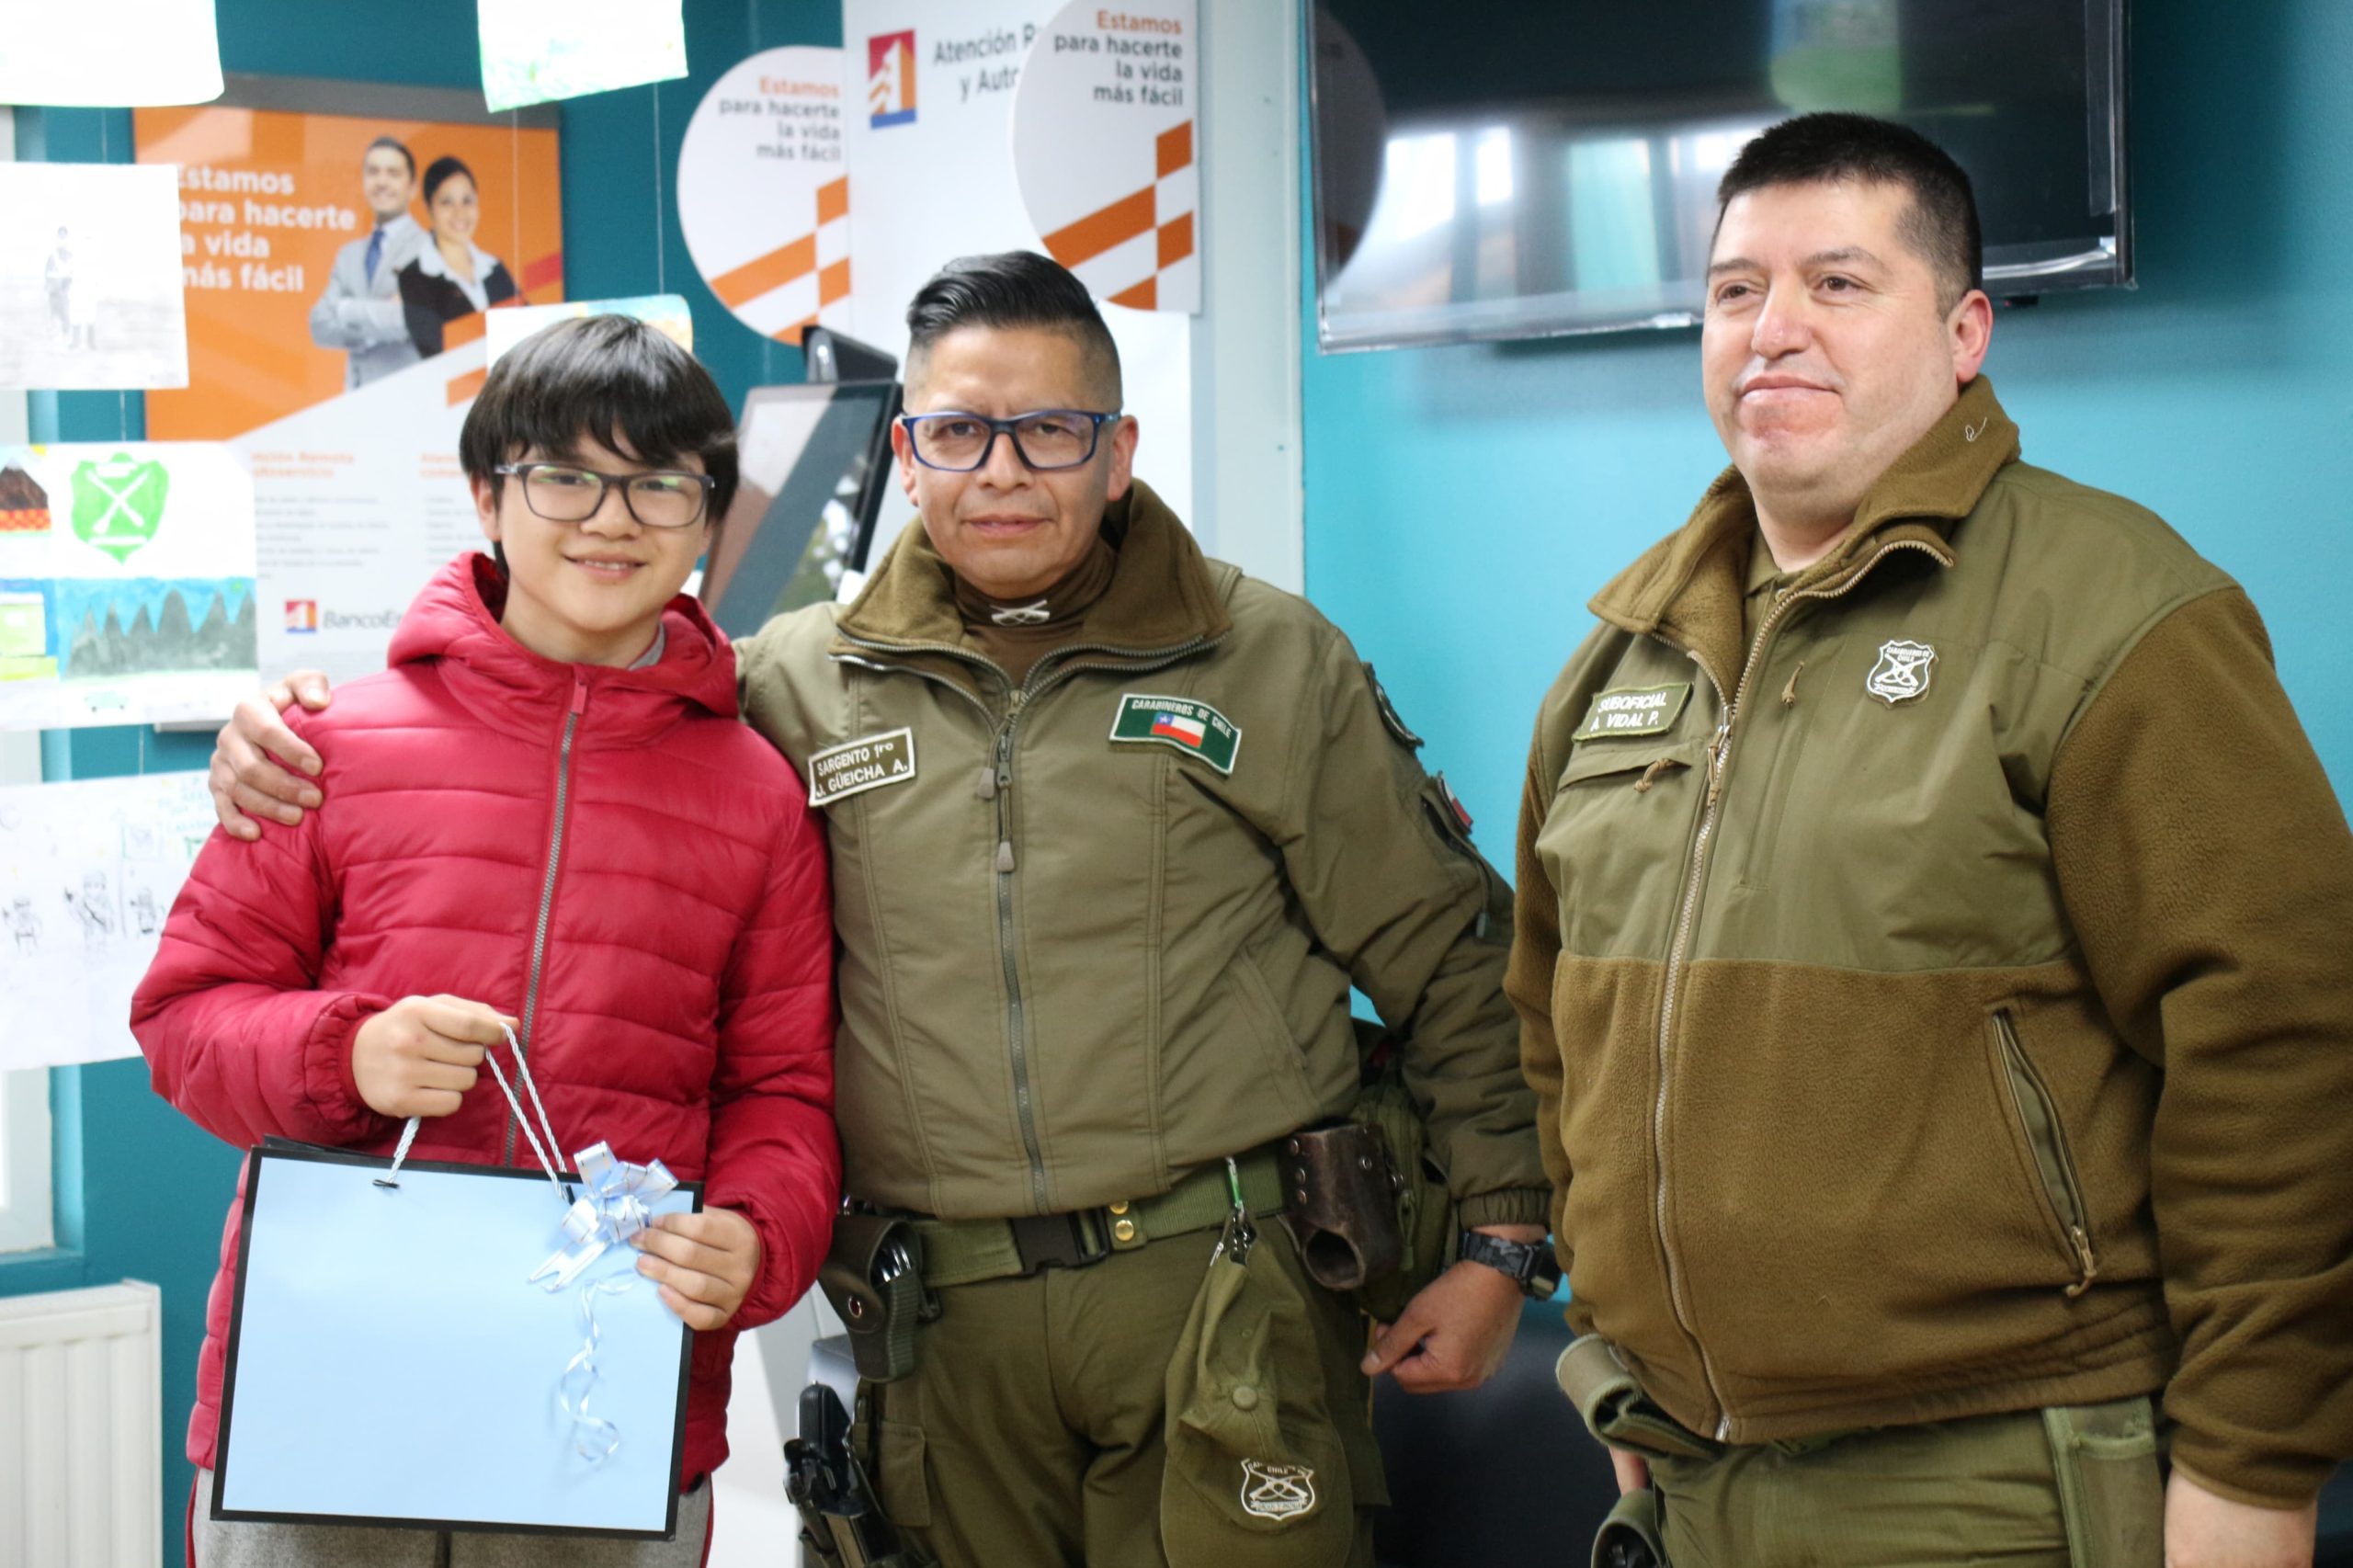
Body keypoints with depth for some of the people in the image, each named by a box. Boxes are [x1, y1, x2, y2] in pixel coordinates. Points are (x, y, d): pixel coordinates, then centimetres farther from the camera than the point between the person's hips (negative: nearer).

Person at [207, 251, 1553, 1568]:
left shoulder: (1274, 662, 4)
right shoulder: (795, 685, 8)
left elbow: (1449, 959, 7)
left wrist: (1498, 1242, 3)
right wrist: (306, 748, 1)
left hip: (1227, 1298, -2)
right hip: (952, 1323, 2)